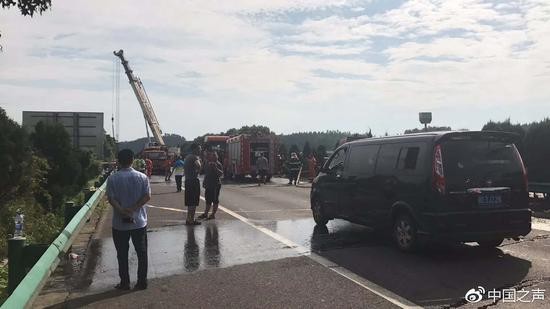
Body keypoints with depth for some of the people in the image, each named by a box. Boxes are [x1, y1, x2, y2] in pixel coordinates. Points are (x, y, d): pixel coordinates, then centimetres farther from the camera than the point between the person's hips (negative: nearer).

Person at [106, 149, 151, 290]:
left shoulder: (112, 178, -7)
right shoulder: (142, 177, -4)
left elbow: (111, 199, -12)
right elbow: (147, 196, -9)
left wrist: (122, 211, -17)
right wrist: (133, 208, -12)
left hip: (119, 223, -1)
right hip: (139, 221, 1)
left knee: (122, 254, 11)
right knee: (142, 252, 10)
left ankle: (124, 283, 18)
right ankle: (142, 282, 15)